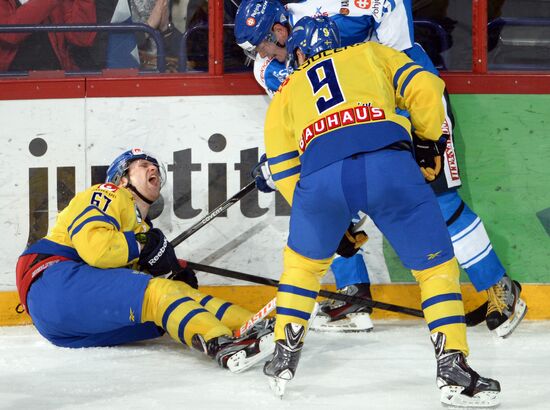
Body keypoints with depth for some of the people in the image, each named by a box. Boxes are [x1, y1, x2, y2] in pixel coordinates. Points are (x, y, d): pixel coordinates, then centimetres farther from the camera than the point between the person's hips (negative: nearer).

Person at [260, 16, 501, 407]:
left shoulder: (285, 95, 33)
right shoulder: (371, 53, 31)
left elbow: (285, 173, 28)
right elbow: (424, 89, 16)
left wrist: (333, 223, 35)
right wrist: (430, 141, 31)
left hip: (320, 175, 1)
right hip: (390, 166, -1)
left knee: (303, 261, 30)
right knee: (437, 266, 13)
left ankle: (284, 359, 29)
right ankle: (452, 367, 3)